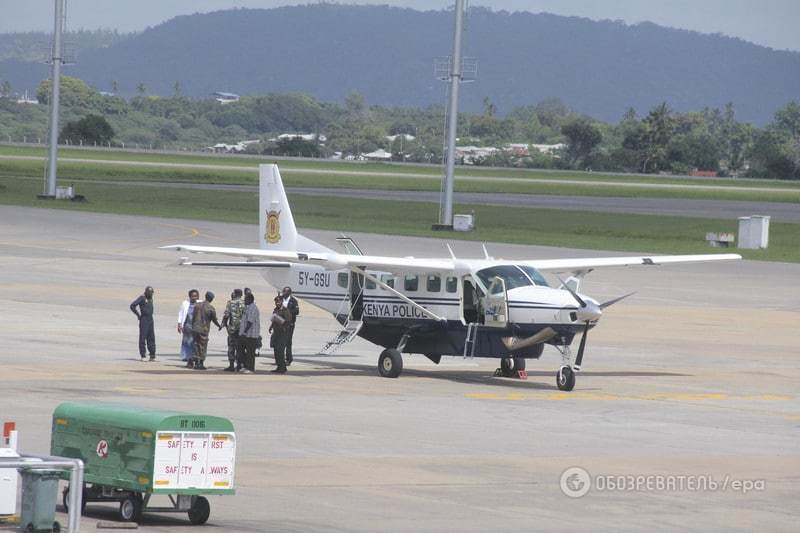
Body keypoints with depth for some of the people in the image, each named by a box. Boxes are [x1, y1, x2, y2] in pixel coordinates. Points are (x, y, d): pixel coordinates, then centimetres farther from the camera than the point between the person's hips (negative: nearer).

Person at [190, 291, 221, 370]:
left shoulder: (197, 305, 4)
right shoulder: (211, 308, -10)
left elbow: (193, 317, 8)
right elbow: (214, 320, -3)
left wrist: (193, 327, 18)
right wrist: (219, 326, 16)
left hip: (195, 328, 5)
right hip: (204, 330, -5)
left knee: (197, 346, 13)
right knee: (203, 347, 3)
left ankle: (196, 363, 14)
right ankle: (201, 364, 4)